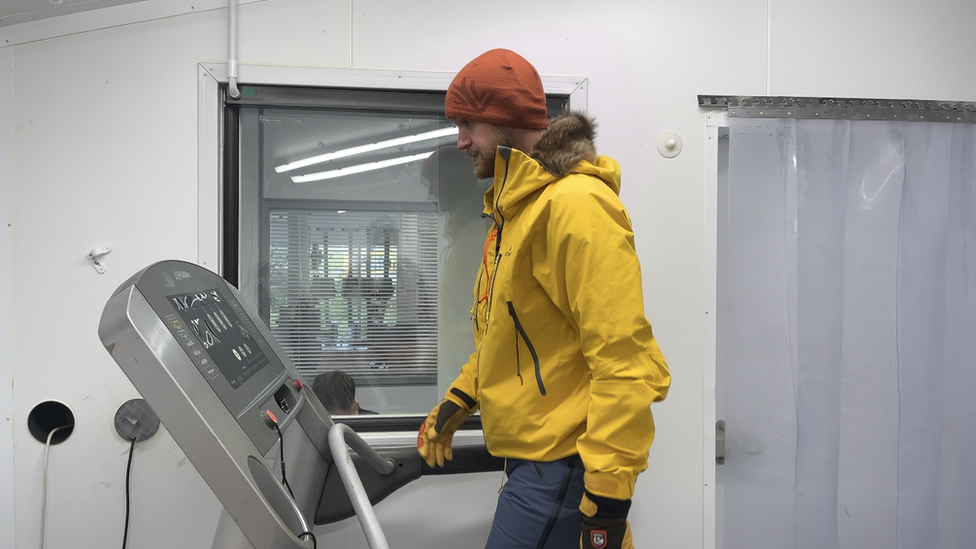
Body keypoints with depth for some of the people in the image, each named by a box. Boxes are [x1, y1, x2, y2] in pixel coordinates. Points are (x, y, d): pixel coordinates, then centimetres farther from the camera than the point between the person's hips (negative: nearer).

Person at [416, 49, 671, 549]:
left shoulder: (575, 204, -19)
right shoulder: (515, 207, 14)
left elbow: (622, 354, -23)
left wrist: (608, 491, -23)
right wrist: (458, 400, 17)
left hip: (564, 465, -9)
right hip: (530, 453, 9)